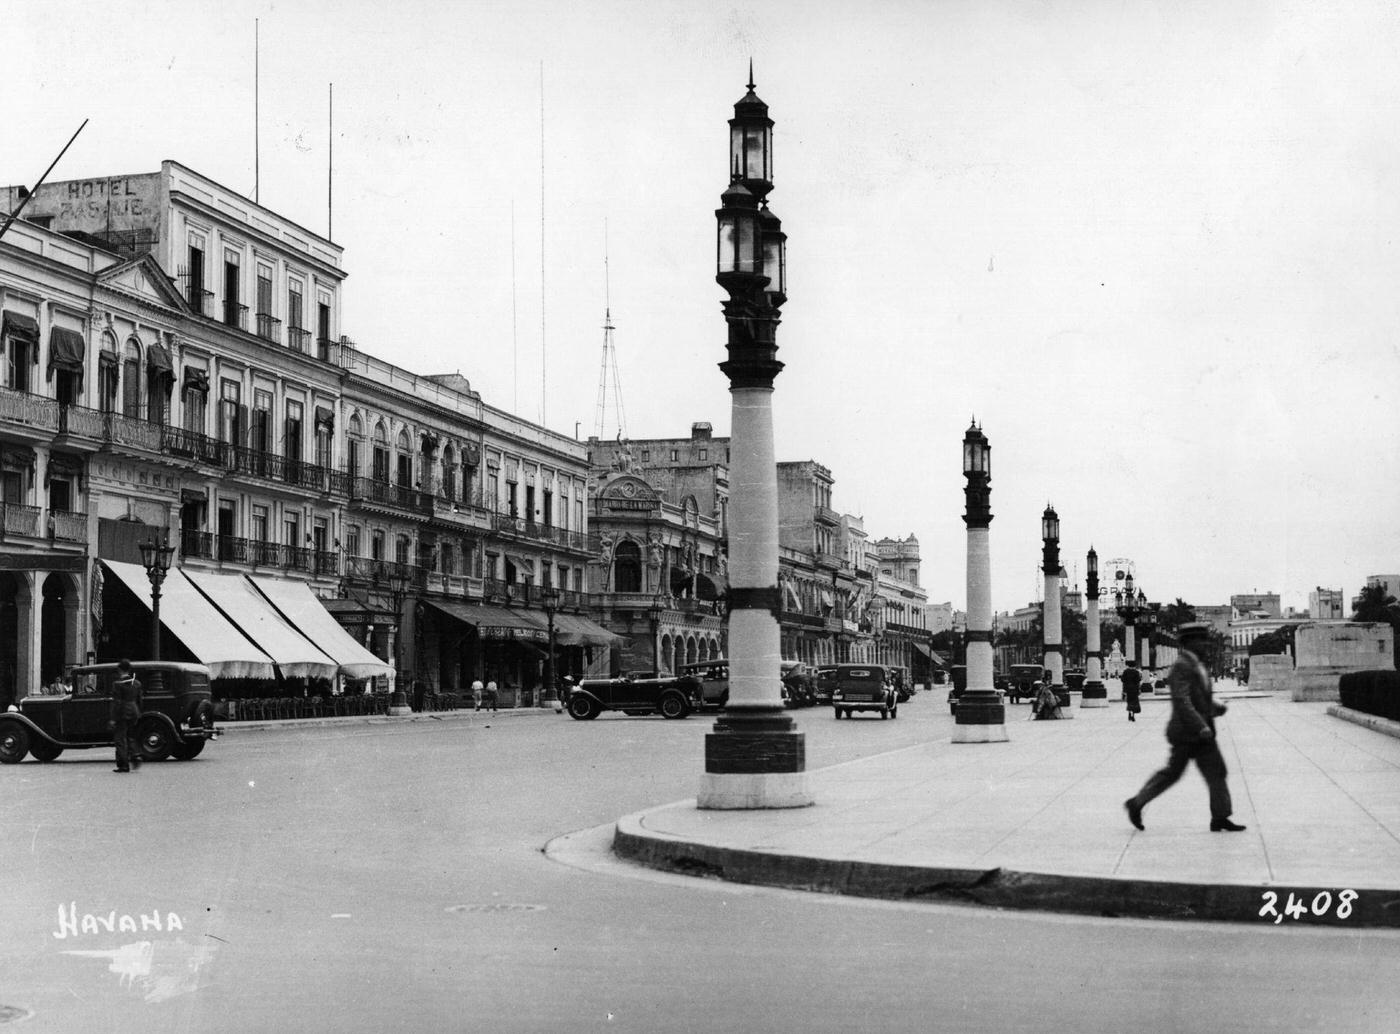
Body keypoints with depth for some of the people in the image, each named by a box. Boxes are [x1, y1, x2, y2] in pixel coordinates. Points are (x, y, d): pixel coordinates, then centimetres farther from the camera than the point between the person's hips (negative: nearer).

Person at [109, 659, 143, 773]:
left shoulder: (118, 684, -12)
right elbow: (139, 700, 13)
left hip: (122, 713, -6)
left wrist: (112, 719, -12)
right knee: (131, 737, 20)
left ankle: (123, 765, 1)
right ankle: (136, 755, 0)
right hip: (133, 712, 6)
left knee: (120, 739, 1)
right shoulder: (136, 683, 8)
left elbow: (116, 702, -15)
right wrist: (138, 714, 21)